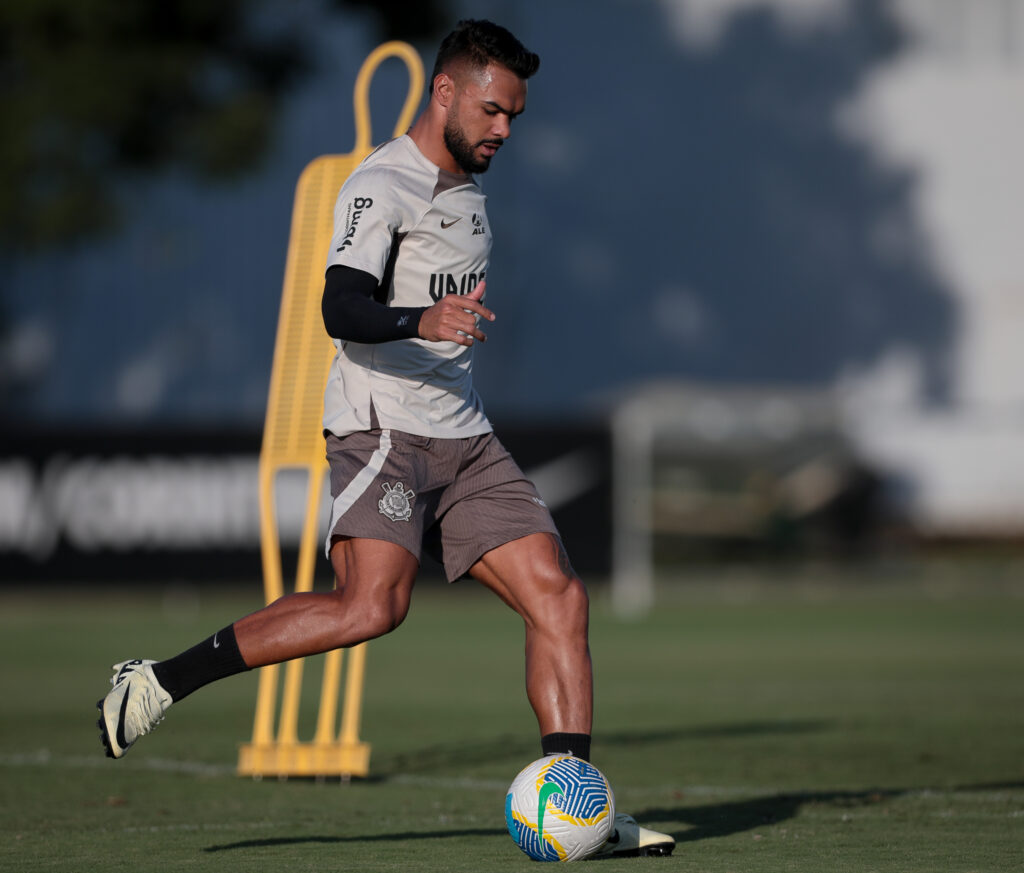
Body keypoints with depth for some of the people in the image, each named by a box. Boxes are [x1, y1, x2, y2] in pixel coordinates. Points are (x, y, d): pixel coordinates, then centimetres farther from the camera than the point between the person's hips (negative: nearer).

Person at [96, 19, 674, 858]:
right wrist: (422, 322, -40)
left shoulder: (467, 187, 20)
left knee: (559, 597, -4)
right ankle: (161, 682, -17)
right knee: (372, 605, -27)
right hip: (381, 431, -9)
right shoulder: (382, 186, -9)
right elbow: (341, 309, -24)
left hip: (465, 440, 9)